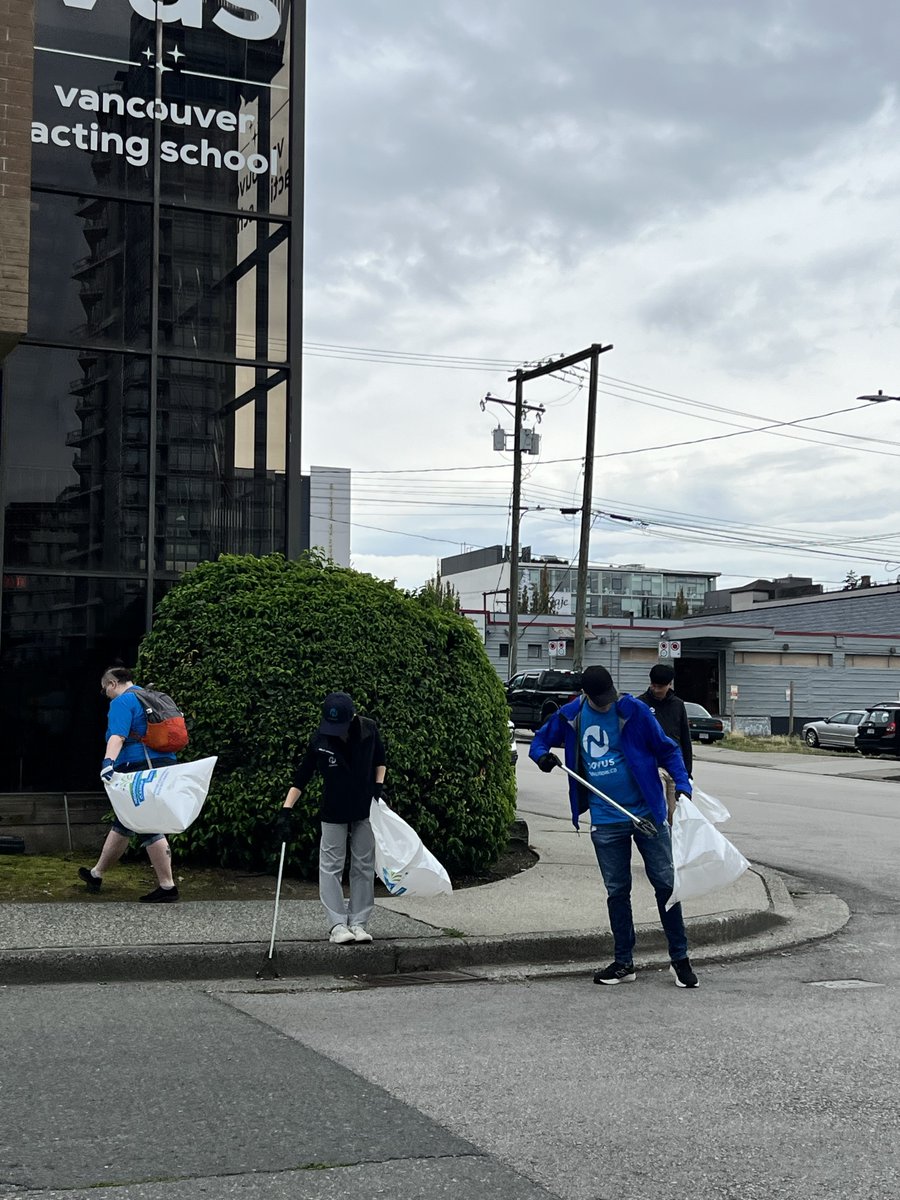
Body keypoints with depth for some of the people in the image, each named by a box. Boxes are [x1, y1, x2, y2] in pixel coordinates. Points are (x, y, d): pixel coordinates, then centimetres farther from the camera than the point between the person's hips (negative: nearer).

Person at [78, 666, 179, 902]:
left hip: (141, 768, -10)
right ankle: (96, 874, 30)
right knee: (123, 823, 18)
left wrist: (109, 761, -37)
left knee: (149, 828, -6)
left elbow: (117, 735, -24)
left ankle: (167, 887, -5)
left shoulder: (122, 702, -7)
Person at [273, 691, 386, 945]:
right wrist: (286, 811, -18)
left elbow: (379, 760, 5)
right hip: (334, 812, -1)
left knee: (364, 866, 4)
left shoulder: (369, 730, -15)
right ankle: (338, 924, 1)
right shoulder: (319, 740, -18)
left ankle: (358, 922, 12)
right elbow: (301, 777, -12)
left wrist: (379, 787, -6)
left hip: (366, 809, 1)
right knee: (331, 866, -3)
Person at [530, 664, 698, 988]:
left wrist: (682, 785, -16)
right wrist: (542, 755, -10)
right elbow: (540, 739, 13)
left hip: (648, 814, -2)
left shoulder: (634, 711, -9)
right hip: (605, 821, 3)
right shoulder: (570, 716, 0)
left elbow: (666, 749, -3)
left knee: (666, 883, 1)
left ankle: (680, 958, 13)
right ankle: (623, 964, 20)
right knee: (616, 891, 10)